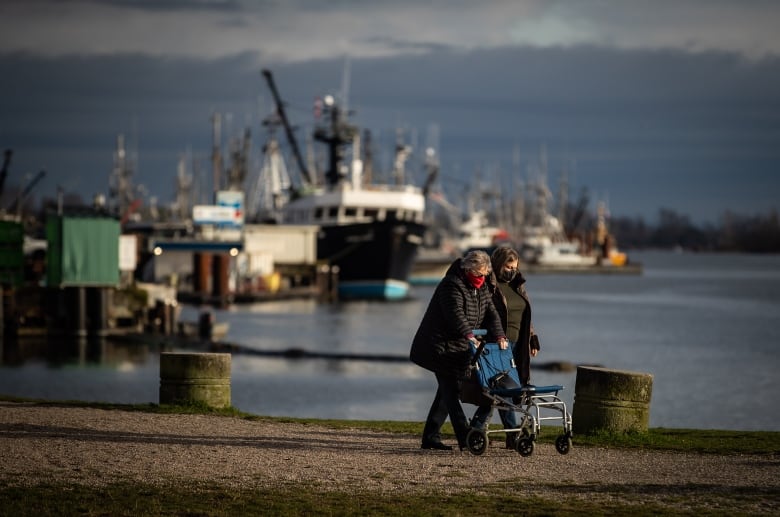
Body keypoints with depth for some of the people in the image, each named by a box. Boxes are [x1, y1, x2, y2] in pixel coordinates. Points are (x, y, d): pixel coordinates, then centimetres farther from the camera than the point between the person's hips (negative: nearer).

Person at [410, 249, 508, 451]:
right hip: (441, 347, -9)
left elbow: (490, 313, 5)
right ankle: (465, 438, -20)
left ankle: (430, 437, 15)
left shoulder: (481, 288, 11)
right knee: (450, 390, -12)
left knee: (448, 391, 9)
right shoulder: (452, 285, -17)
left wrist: (499, 335, -12)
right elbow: (455, 314, -31)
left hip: (459, 349, 9)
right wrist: (468, 335, -45)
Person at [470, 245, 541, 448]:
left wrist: (533, 340, 18)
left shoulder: (518, 285, 17)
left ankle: (475, 429, 14)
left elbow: (526, 317, 23)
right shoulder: (488, 286, -8)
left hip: (516, 345, 7)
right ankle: (512, 435, -6)